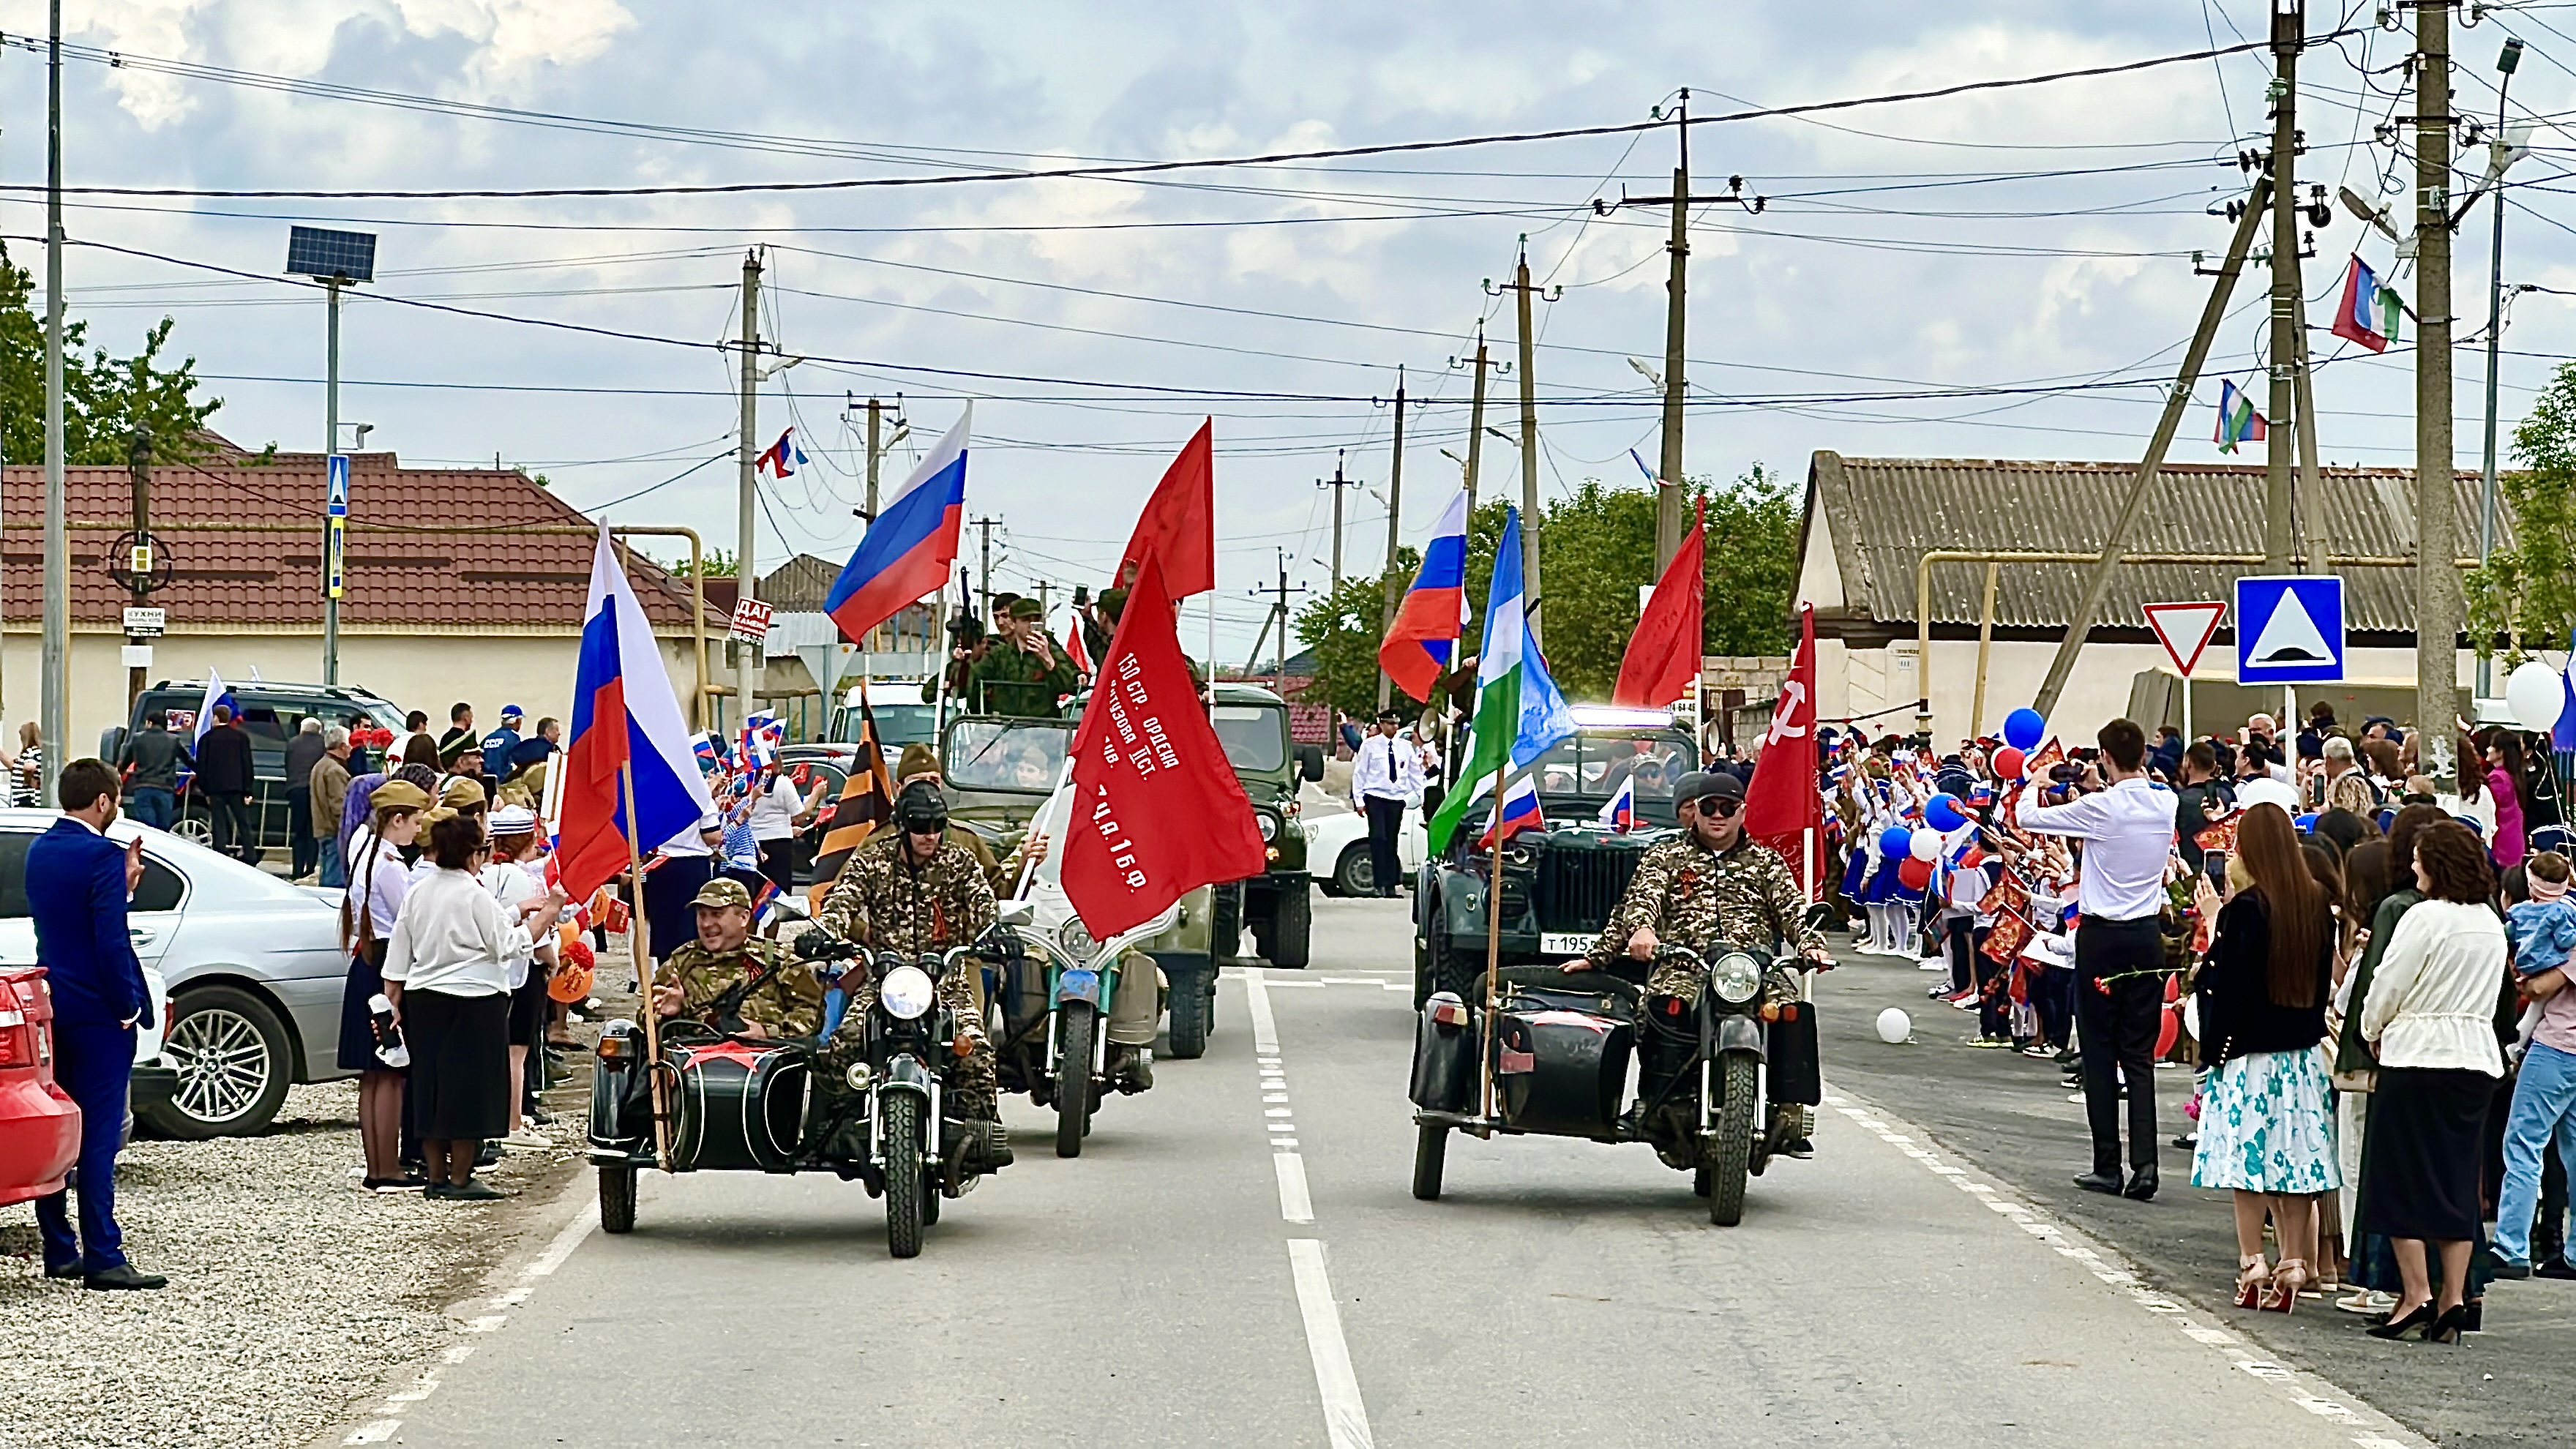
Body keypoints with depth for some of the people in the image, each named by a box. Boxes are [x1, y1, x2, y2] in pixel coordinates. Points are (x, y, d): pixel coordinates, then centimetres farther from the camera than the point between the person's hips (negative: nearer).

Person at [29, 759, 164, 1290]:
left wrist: (122, 883, 10)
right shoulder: (100, 856, -17)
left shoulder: (40, 852, 9)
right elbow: (111, 941, -21)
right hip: (96, 1012, -8)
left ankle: (59, 1251, 16)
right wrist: (127, 1007, -13)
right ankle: (103, 1259, -9)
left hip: (52, 1007, 8)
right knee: (98, 1136, -7)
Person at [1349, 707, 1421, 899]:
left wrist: (1419, 796, 10)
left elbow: (1415, 774, 16)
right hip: (1375, 797, -3)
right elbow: (1359, 773, 2)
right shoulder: (1370, 746, 1)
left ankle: (1390, 885, 9)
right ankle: (1379, 884, -13)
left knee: (1391, 842, 5)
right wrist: (1358, 800, -2)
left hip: (1397, 799, 3)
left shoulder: (1405, 748, 10)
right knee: (1378, 838, -12)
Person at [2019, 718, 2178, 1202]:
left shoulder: (2100, 808, -14)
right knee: (2140, 1054, 5)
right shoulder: (2165, 805, -1)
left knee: (2100, 1052, 4)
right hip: (2148, 936, 4)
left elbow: (2028, 818, -3)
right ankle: (2144, 1162, -8)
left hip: (2102, 937, -4)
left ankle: (2107, 1165, 4)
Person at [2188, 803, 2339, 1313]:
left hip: (2251, 1052, -5)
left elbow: (2227, 983, -13)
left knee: (2248, 1158, 1)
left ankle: (2253, 1270, 1)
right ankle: (2292, 1270, 9)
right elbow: (2323, 978, 11)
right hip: (2303, 1054, 5)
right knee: (2295, 1156, 8)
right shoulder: (2317, 903, 3)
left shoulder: (2247, 907, -14)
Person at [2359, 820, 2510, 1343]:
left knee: (2402, 1180, 1)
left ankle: (2416, 1294, -5)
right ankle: (2452, 1301, 4)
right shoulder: (2492, 923, 10)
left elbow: (2388, 985, -9)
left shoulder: (2426, 917, -13)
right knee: (2458, 1182, 8)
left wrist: (2373, 1031, 11)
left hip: (2420, 1060, -7)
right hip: (2478, 1059, 7)